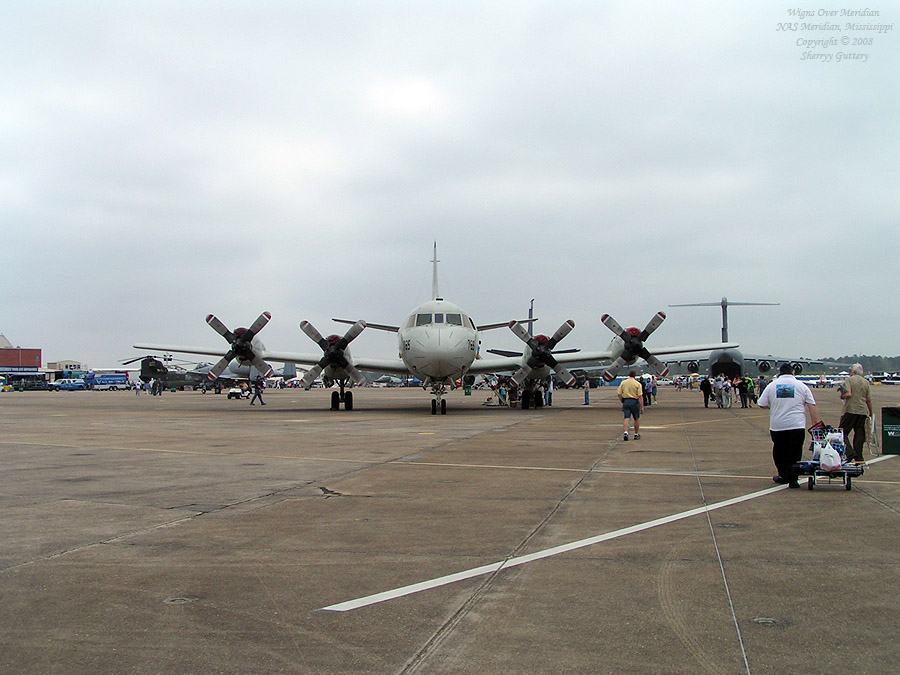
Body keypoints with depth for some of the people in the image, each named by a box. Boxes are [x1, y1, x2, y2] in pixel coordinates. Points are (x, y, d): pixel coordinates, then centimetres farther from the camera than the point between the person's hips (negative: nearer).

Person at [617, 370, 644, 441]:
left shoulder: (623, 383, 3)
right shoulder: (638, 384, -5)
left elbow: (619, 394, 1)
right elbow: (640, 396, -10)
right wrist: (642, 407, -8)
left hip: (625, 401, 2)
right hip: (635, 401, -2)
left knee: (626, 418, -1)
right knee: (637, 419, 13)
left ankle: (625, 432, -20)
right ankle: (636, 434, 21)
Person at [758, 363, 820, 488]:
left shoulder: (772, 385, 6)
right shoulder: (801, 386, 4)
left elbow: (761, 404, 9)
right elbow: (812, 406, 1)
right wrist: (815, 424, 3)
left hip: (777, 426, 1)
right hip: (797, 426, -1)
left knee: (779, 451, 17)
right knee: (794, 454, 1)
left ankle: (783, 476, 24)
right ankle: (792, 479, -7)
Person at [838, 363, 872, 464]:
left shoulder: (849, 380, -3)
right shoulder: (866, 382, 12)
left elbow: (848, 394, -18)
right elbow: (868, 400, 12)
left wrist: (842, 396, 3)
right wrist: (870, 413, 20)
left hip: (851, 410, -5)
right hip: (863, 411, 5)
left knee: (843, 433, 0)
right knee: (859, 434, 8)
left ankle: (850, 452, -17)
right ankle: (859, 458, 6)